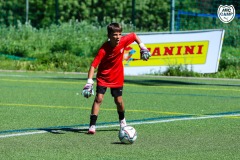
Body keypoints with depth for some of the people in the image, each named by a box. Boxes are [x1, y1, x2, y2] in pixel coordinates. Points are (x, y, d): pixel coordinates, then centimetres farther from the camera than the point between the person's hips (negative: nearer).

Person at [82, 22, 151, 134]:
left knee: (119, 101, 9)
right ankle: (92, 126, -13)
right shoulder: (103, 49, -30)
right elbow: (93, 65, -31)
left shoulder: (123, 41, -19)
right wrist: (89, 82, -39)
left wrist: (142, 48, 1)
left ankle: (122, 120, 38)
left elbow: (134, 36, 3)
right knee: (99, 99, -14)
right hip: (103, 77, -3)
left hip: (117, 78, 3)